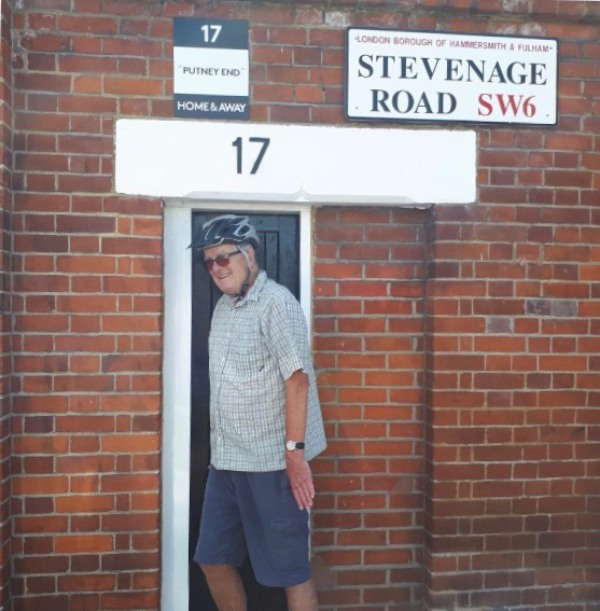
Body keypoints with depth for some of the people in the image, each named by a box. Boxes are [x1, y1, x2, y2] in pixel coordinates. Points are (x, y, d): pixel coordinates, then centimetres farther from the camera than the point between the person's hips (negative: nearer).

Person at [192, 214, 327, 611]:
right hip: (225, 461, 8)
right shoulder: (223, 306, 13)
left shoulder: (276, 303, -12)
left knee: (291, 568, 4)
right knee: (214, 559, 16)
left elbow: (298, 380, -18)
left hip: (271, 462, -8)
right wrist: (221, 452, 16)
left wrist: (295, 452, -21)